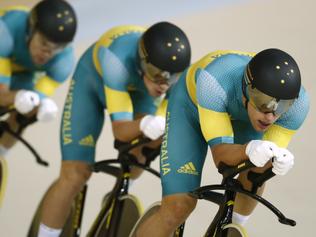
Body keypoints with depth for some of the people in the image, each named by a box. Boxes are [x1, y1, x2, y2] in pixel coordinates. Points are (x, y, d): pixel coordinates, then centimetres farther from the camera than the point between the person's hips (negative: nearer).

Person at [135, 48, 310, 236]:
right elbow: (220, 154, -40)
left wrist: (280, 162, -50)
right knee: (178, 207, -15)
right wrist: (249, 150, -61)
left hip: (239, 113, 4)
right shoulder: (215, 80, -44)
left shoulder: (297, 102, -34)